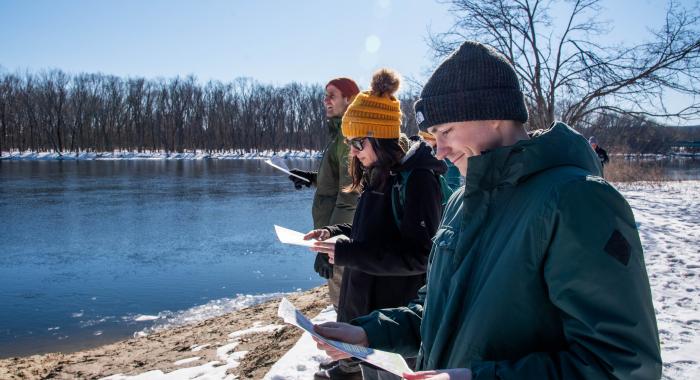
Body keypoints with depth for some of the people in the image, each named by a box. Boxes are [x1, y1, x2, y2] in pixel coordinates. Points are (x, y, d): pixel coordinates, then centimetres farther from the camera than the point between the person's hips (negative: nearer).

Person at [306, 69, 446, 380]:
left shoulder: (418, 178, -19)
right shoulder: (378, 177, 9)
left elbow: (418, 256, -23)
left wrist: (346, 253, -25)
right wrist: (335, 233, 3)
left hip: (397, 318, -8)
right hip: (367, 306, 8)